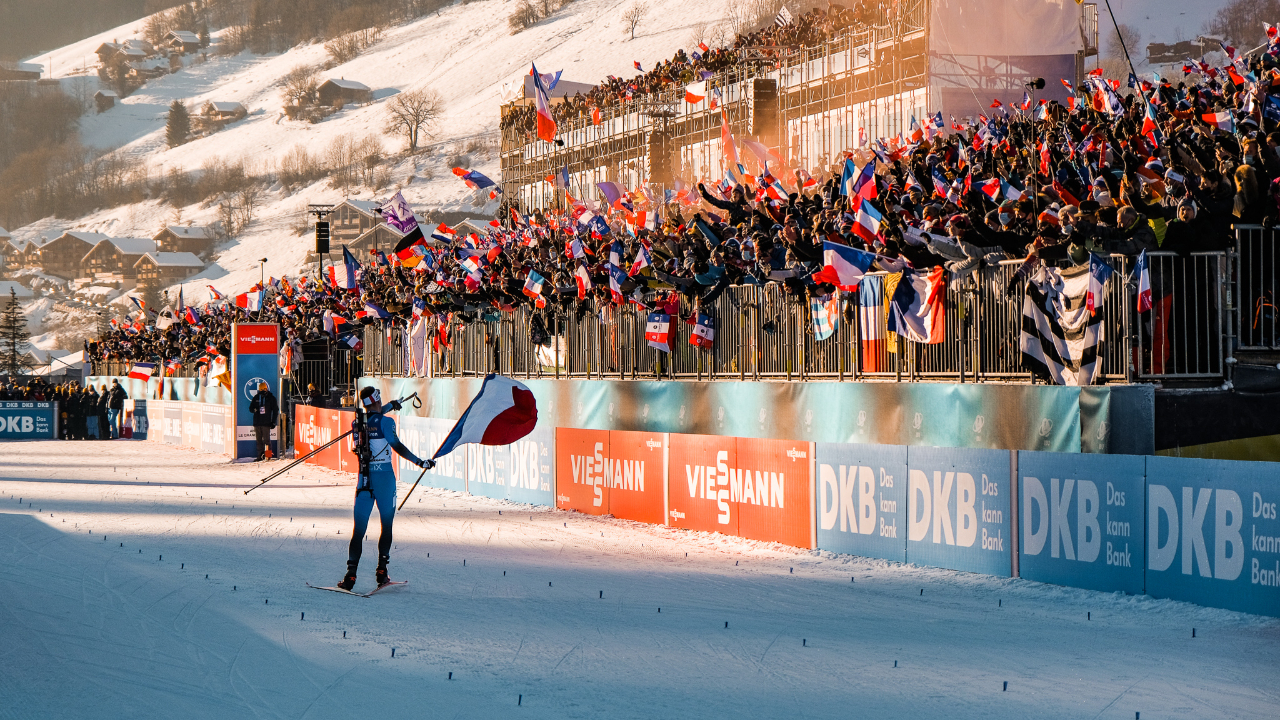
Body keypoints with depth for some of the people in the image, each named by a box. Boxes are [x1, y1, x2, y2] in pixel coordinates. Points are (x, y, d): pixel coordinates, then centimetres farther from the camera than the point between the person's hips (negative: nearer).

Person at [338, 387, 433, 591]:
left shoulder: (356, 423, 5)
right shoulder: (385, 422, -11)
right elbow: (397, 446, -16)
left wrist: (388, 407, 41)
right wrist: (420, 462, -11)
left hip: (364, 479, 4)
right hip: (384, 478, -4)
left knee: (359, 528, 6)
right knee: (386, 525, 10)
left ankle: (351, 573, -3)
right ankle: (381, 571, 8)